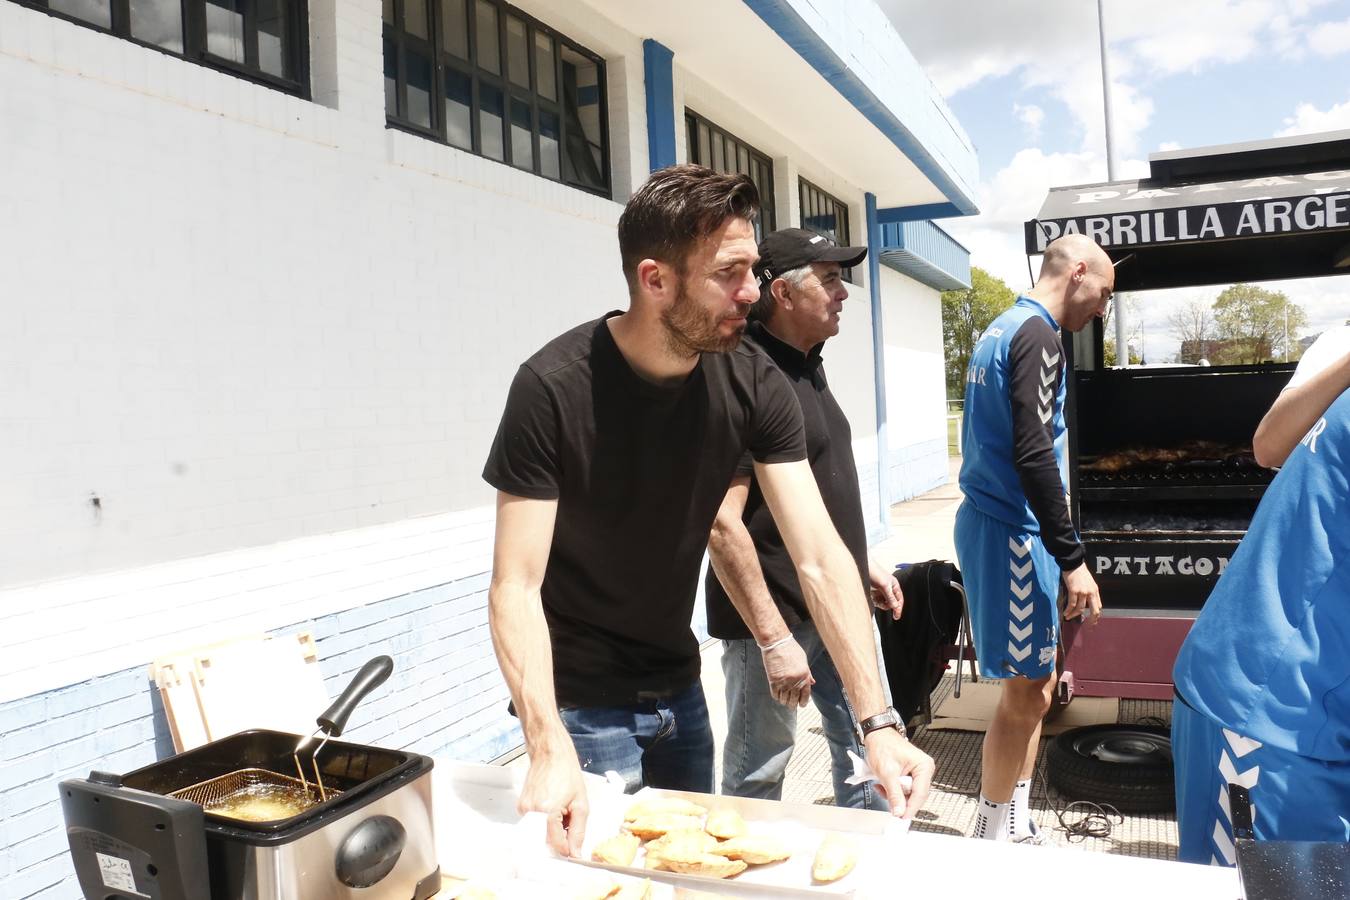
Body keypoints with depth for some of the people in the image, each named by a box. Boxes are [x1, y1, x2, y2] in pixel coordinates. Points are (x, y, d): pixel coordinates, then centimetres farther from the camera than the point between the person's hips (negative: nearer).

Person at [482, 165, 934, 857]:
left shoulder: (755, 386, -13)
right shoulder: (553, 388, -24)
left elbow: (820, 560, -14)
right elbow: (516, 588, -23)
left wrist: (878, 722, -21)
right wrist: (550, 750, -34)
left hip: (678, 688, 5)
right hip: (581, 702, -4)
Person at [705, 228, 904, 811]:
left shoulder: (807, 368, 11)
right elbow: (721, 522, -24)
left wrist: (863, 566, 21)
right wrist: (774, 639, -24)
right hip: (774, 617, -9)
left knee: (867, 748, 18)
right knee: (758, 774, 7)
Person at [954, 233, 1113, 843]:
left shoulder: (1001, 330, 17)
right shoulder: (1037, 336, -14)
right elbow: (1034, 455, -23)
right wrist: (1072, 559, -19)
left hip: (990, 520, 10)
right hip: (1013, 533, -10)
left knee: (1036, 684, 17)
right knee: (1025, 694, 0)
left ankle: (1017, 827, 29)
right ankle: (991, 840, 13)